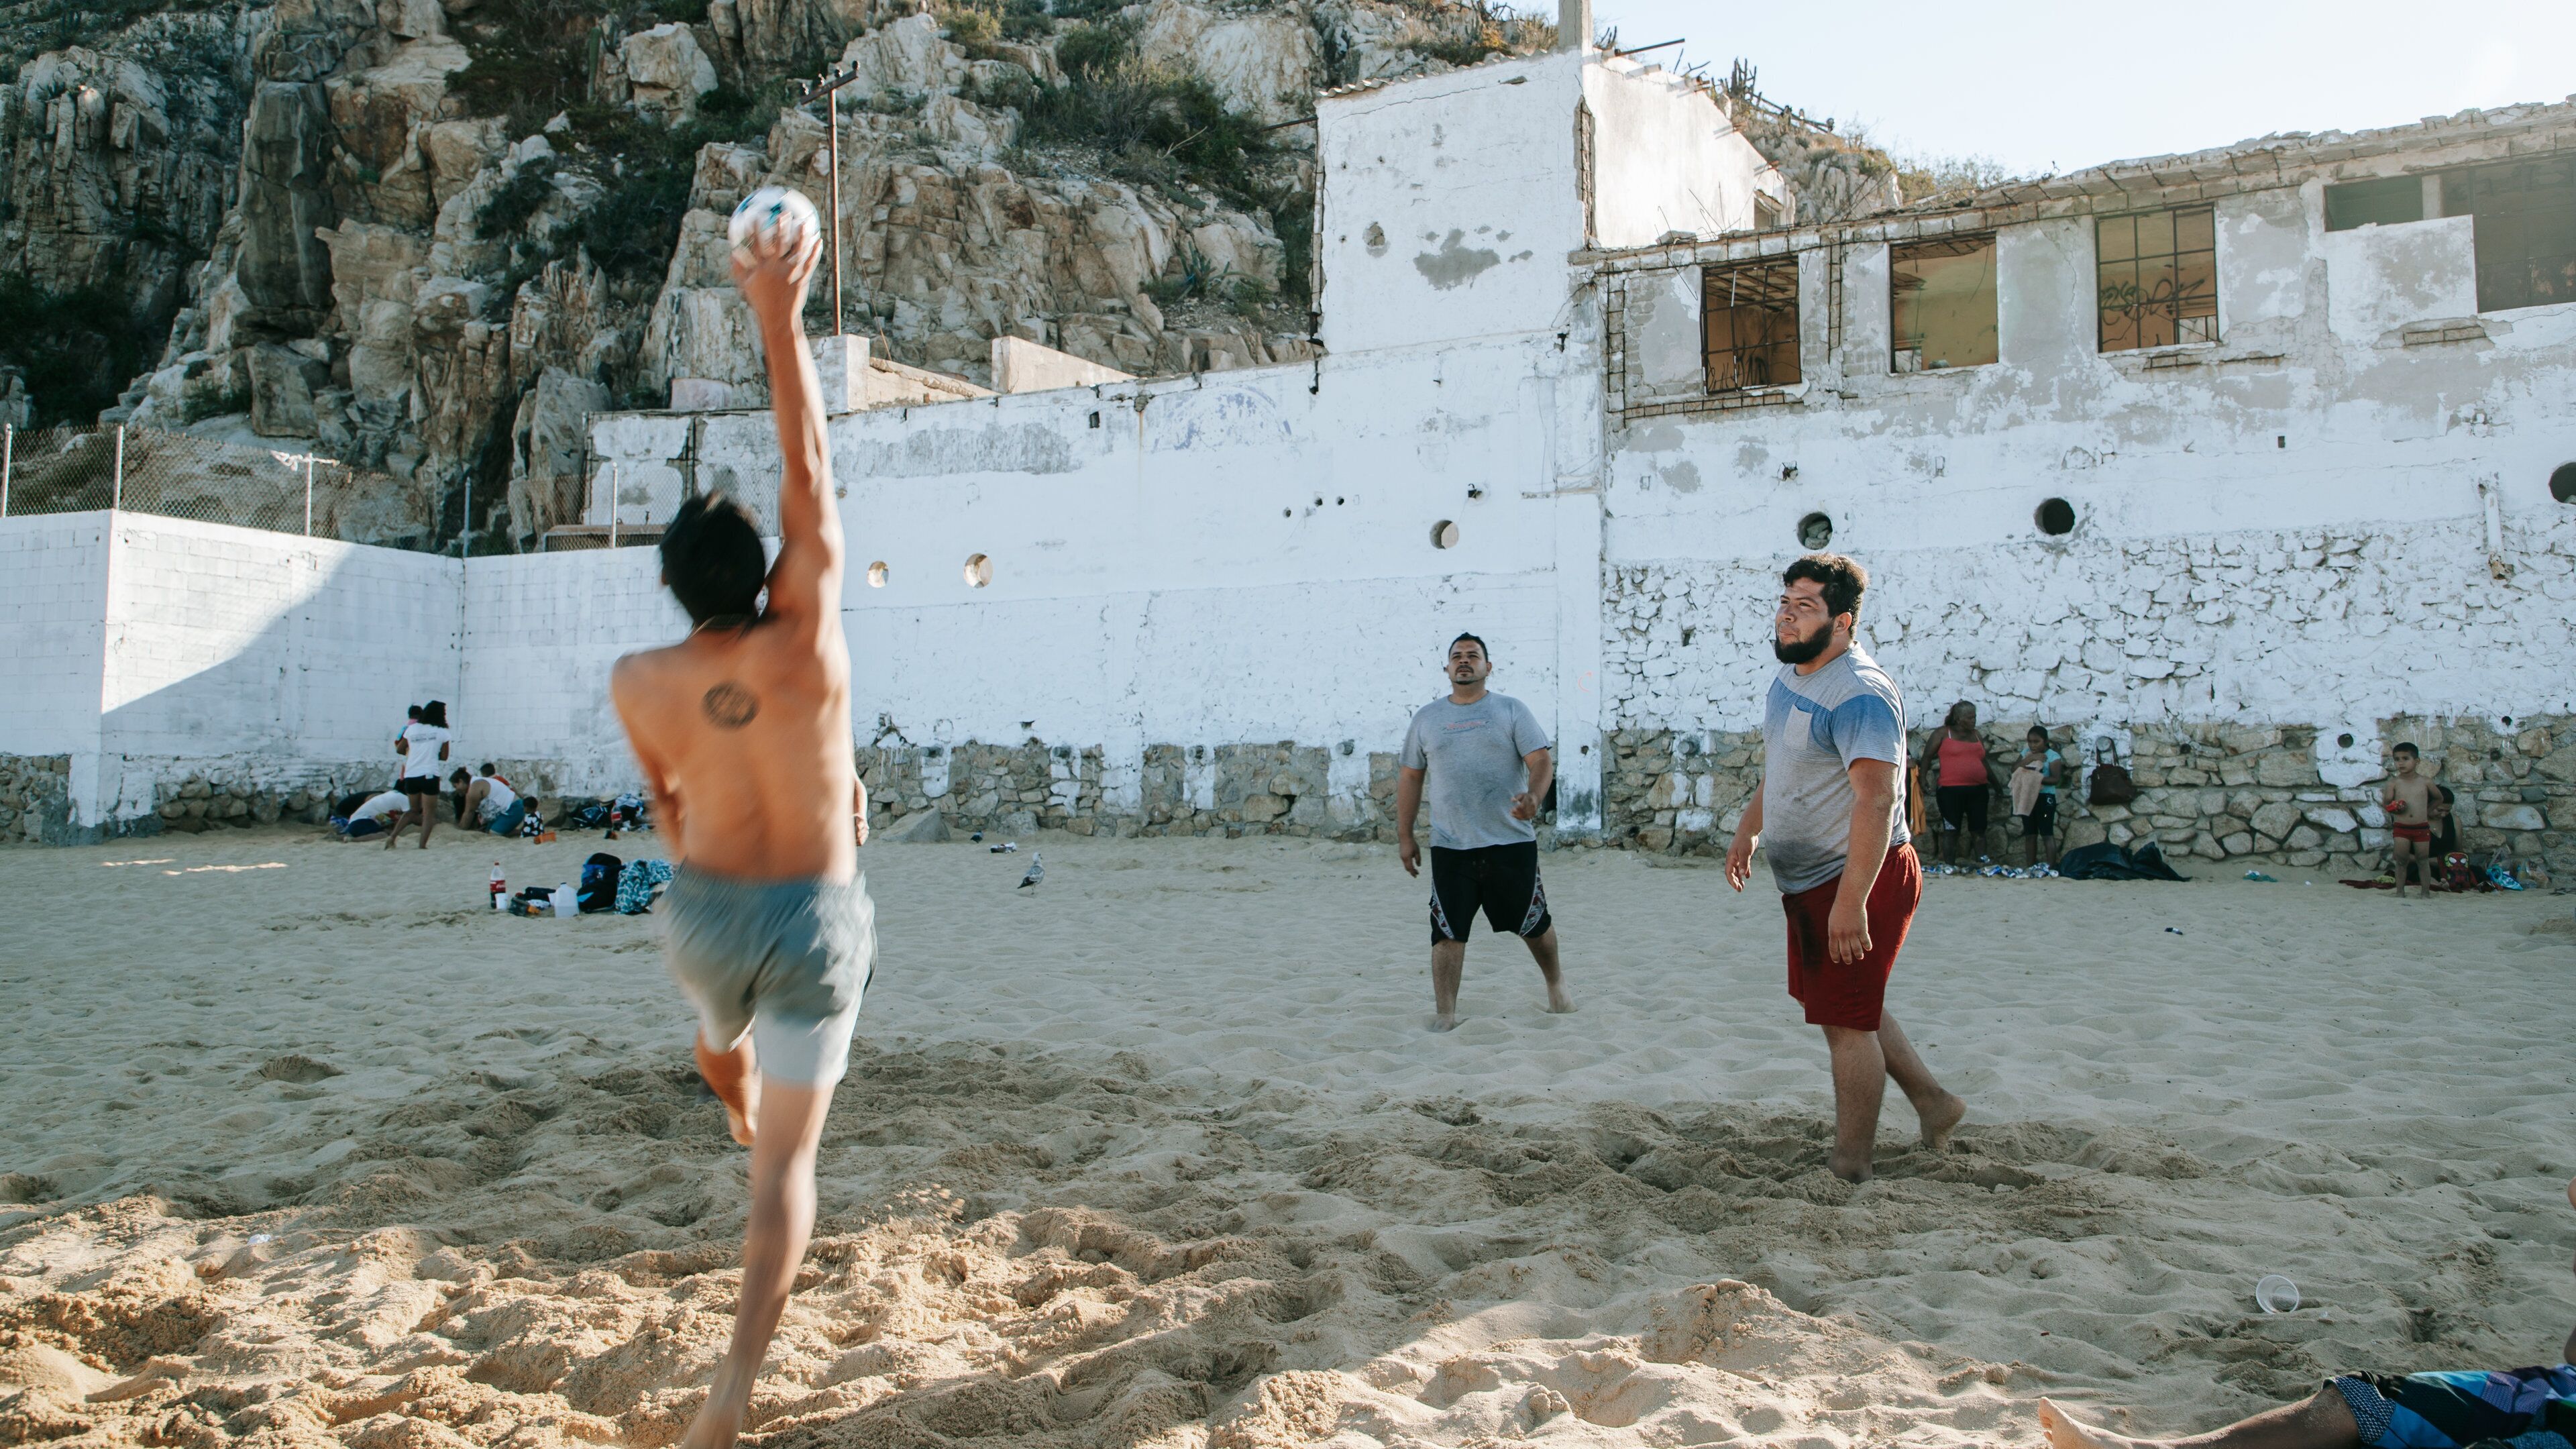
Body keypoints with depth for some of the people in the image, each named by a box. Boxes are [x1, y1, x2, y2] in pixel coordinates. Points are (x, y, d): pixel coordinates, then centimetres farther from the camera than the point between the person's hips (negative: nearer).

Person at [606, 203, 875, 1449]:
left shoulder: (640, 684, -10)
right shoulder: (804, 644, -20)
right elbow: (808, 472, -18)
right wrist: (780, 321, -17)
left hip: (707, 910, 3)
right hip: (817, 919, -3)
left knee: (722, 1040, 38)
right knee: (788, 1160, 3)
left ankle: (741, 1113, 73)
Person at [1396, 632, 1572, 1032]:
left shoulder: (1512, 711, 3)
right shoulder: (1426, 718, 10)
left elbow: (1542, 761, -5)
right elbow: (1410, 777, 14)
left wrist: (1532, 797, -26)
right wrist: (1404, 836, 9)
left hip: (1512, 842, -1)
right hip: (1450, 847, 1)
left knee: (1532, 923, 10)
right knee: (1447, 931, -2)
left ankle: (1555, 982, 36)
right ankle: (1444, 1014, 6)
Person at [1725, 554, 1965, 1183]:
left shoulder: (1860, 695, -23)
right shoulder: (1789, 679, 9)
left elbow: (1876, 801, -29)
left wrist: (1851, 902, -32)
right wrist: (1748, 831, 25)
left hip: (1859, 879, -10)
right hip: (1808, 882, 10)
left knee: (1846, 1020, -2)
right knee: (1846, 1008, 21)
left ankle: (1848, 1171, 10)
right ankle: (1933, 1102, 36)